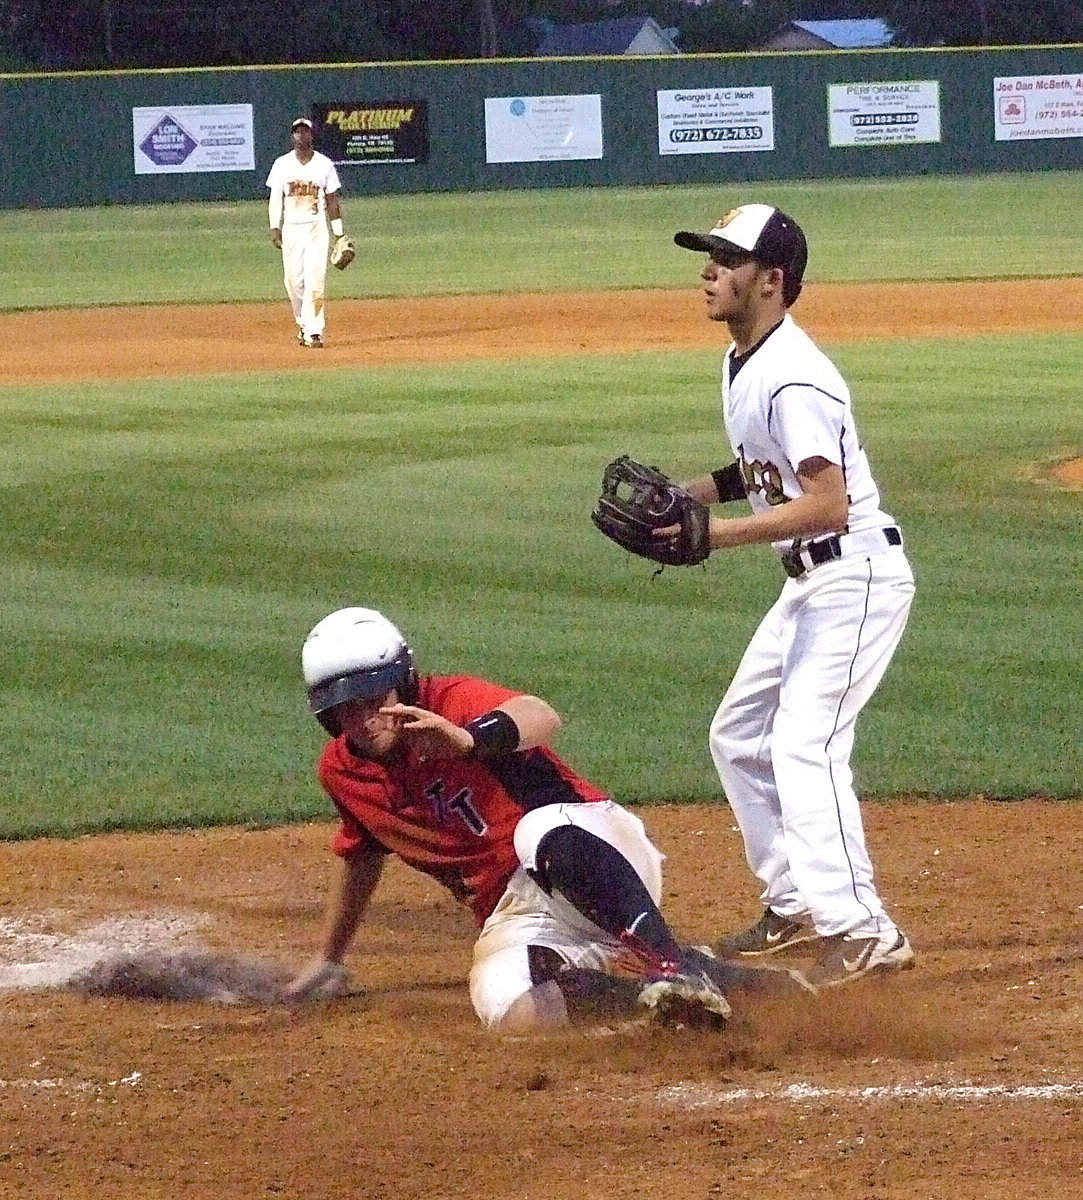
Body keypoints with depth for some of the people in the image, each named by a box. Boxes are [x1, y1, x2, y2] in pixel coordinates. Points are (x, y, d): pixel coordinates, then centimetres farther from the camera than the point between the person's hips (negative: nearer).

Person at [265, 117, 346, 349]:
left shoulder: (324, 164, 3)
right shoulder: (282, 164, 5)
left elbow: (332, 200, 6)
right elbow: (276, 198, 6)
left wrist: (339, 234, 4)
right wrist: (275, 228, -5)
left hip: (317, 228, -2)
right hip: (291, 229, 2)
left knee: (315, 280, -11)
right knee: (294, 281, 3)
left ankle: (314, 332, -12)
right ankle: (303, 325, 23)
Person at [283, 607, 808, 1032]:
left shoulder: (449, 702, -10)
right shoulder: (341, 772, 9)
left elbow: (542, 718, -33)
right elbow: (361, 859, 30)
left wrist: (468, 739, -55)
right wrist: (327, 961, 40)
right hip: (514, 917, 5)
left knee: (545, 835, -44)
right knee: (506, 1008, -32)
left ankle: (678, 966, -47)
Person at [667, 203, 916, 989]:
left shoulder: (793, 378, -22)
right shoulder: (742, 364, 9)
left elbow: (828, 504, -28)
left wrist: (720, 534, -29)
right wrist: (694, 493, 6)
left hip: (856, 575, -11)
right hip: (810, 581, 11)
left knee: (804, 743, -20)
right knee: (739, 736, 18)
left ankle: (862, 930, -24)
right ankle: (798, 904, 28)